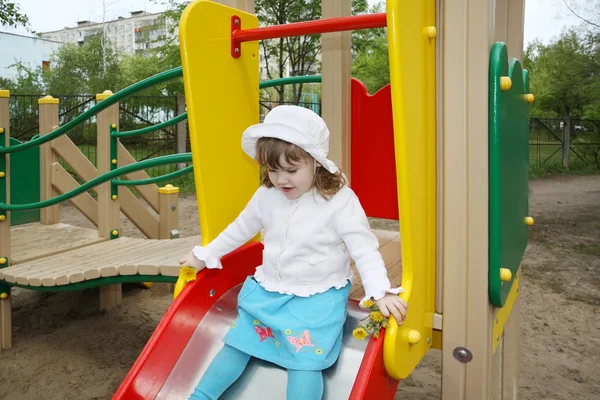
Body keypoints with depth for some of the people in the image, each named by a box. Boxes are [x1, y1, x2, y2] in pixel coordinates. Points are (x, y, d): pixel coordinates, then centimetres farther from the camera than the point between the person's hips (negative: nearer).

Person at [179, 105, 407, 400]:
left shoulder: (340, 201, -17)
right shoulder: (266, 196, -1)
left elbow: (364, 250, -17)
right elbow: (239, 229, 14)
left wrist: (380, 292, -30)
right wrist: (204, 256, 21)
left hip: (318, 297, -5)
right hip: (267, 290, 5)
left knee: (304, 359, -17)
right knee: (236, 344, 6)